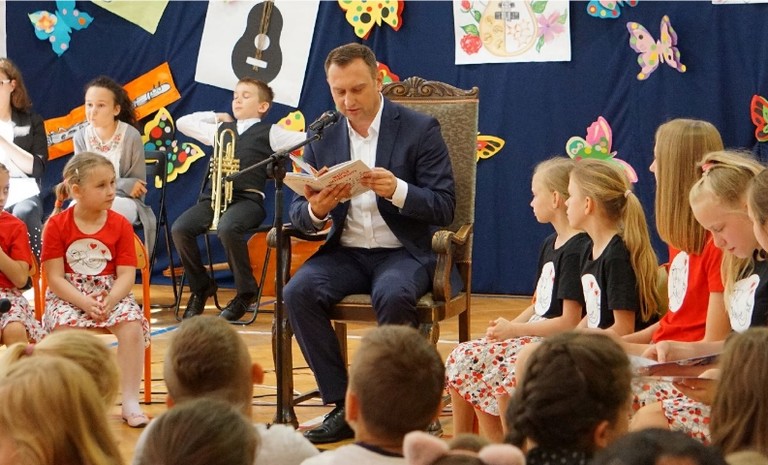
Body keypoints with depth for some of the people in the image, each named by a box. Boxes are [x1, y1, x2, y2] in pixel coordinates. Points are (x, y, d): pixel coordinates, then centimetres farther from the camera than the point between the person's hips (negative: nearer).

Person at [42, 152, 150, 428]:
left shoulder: (120, 225, 0)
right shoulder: (57, 226, -5)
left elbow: (126, 275, -5)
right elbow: (55, 278, -9)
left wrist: (109, 301, -25)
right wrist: (85, 303, -24)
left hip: (110, 294, 2)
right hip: (67, 296, -2)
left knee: (132, 326, -27)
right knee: (65, 325, -33)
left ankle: (130, 402, -17)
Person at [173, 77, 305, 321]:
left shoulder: (269, 132, 10)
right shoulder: (220, 129, 24)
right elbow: (183, 123, 35)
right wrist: (214, 117, 33)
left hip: (248, 198, -5)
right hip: (214, 197, 5)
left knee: (227, 228, -37)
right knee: (180, 229, -21)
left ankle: (245, 291, -15)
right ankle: (200, 287, 1)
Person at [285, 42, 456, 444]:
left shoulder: (420, 129, -2)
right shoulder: (323, 136, 8)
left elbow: (444, 208, -7)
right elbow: (298, 214, 7)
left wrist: (398, 191, -27)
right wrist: (314, 210, -19)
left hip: (403, 253, -4)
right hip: (345, 253, 4)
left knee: (393, 296, -36)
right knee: (298, 292, -26)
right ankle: (341, 406, -17)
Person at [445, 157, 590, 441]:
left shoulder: (576, 252, -16)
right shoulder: (550, 246, 15)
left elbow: (569, 322, -19)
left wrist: (513, 330, -14)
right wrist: (507, 327, 2)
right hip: (533, 335, 10)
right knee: (463, 358, 0)